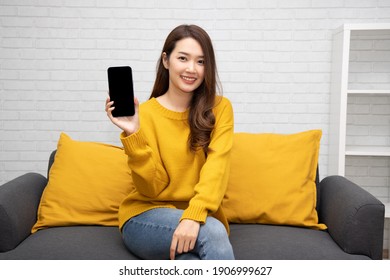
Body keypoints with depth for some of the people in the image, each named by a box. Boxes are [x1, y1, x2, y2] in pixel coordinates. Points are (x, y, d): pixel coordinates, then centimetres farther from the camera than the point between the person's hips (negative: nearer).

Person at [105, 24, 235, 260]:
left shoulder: (220, 108, 1)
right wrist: (133, 135, -22)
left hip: (199, 218, 2)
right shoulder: (146, 113, -4)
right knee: (213, 232, -31)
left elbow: (217, 167, -14)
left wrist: (193, 216, -30)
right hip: (146, 217, -1)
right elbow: (153, 188, -9)